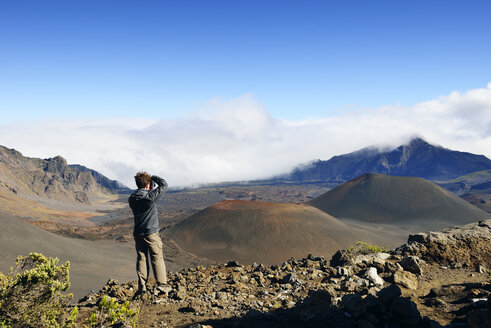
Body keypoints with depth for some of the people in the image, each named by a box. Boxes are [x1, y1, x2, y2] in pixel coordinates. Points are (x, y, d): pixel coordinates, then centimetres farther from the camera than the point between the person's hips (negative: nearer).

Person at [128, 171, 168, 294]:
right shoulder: (150, 197, -17)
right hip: (151, 233, -5)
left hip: (138, 234, 5)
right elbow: (164, 184, -7)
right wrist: (152, 177, 5)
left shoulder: (132, 199, 0)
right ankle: (161, 284, 8)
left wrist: (148, 191, 17)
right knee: (157, 258, 5)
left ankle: (142, 286, 13)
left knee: (141, 259, 11)